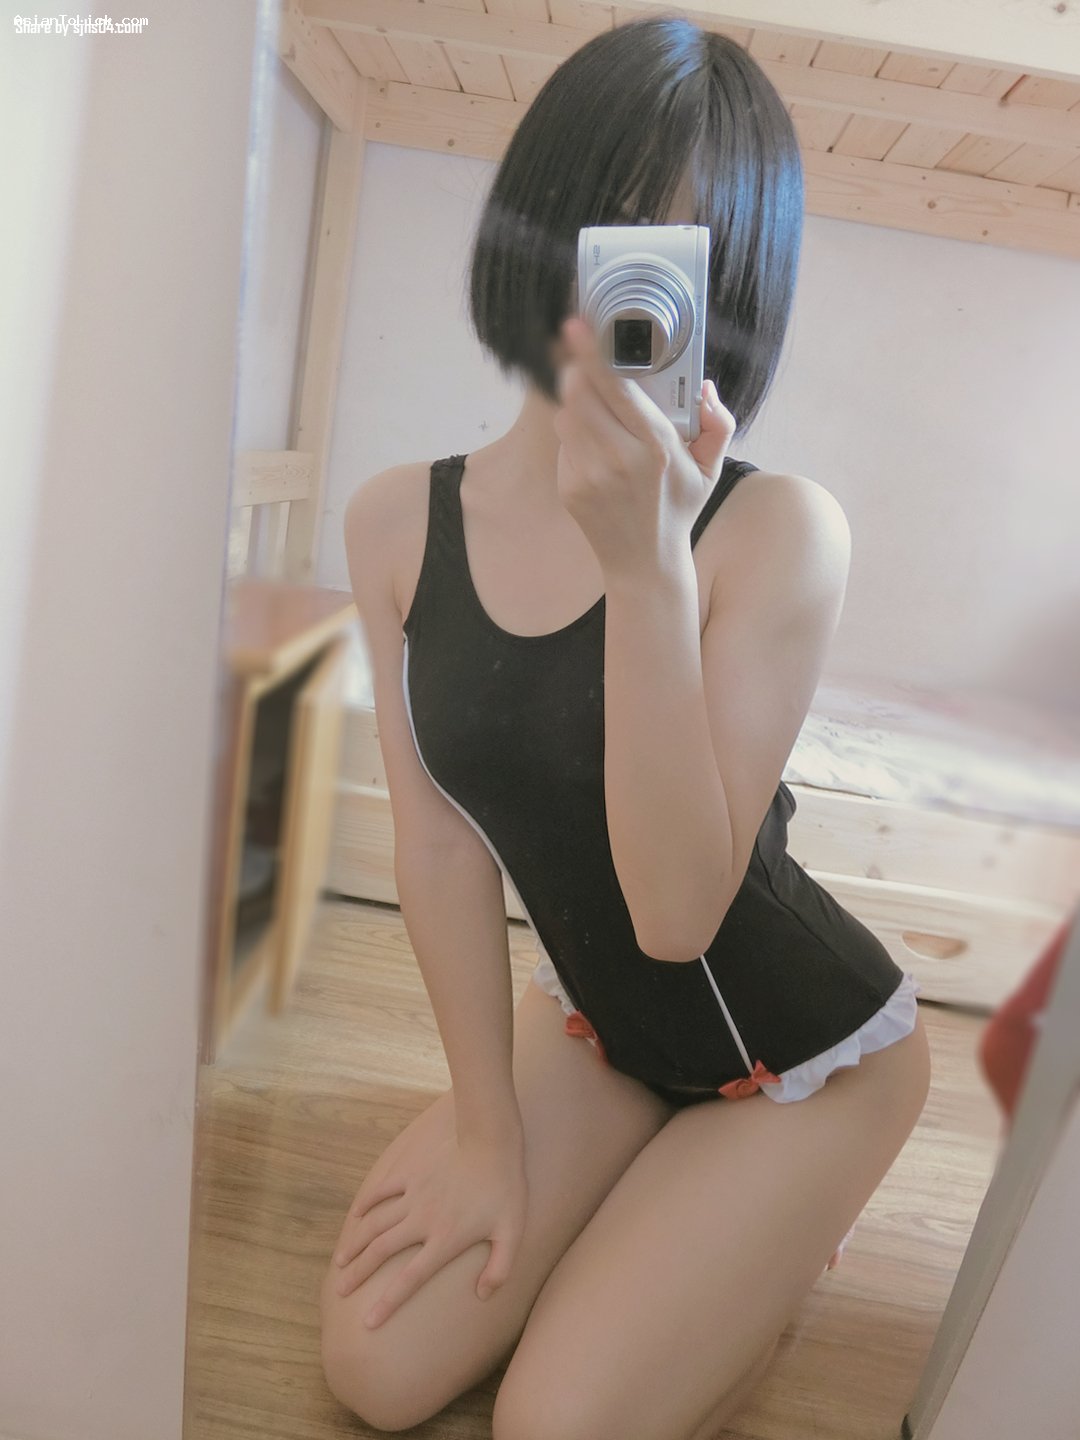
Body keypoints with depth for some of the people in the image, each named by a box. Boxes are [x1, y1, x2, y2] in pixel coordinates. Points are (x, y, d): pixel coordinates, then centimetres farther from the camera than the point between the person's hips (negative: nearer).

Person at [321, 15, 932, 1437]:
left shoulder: (779, 531, -26)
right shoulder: (398, 522, -12)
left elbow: (680, 912, -30)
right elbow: (439, 843, -9)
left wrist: (645, 563, -40)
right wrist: (486, 1128, -2)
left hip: (806, 1052, -3)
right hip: (598, 1023, 4)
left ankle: (776, 1241, 25)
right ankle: (664, 1219, 27)